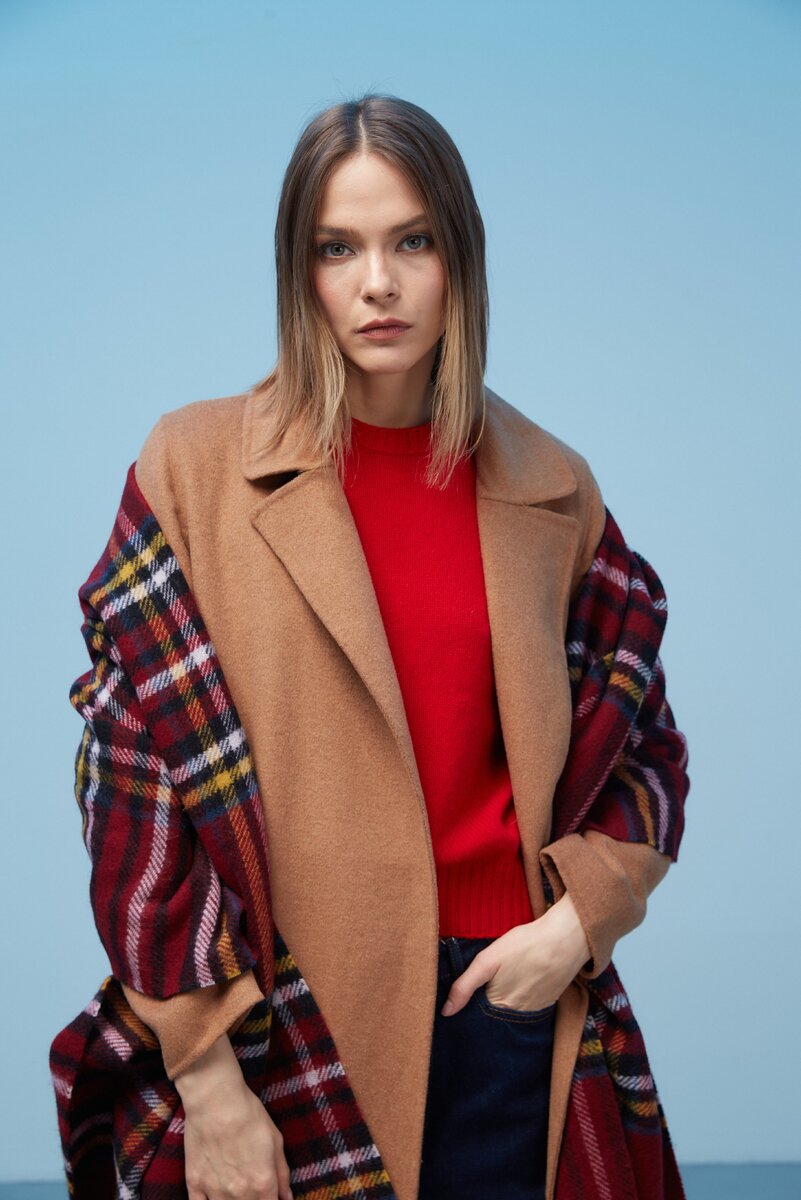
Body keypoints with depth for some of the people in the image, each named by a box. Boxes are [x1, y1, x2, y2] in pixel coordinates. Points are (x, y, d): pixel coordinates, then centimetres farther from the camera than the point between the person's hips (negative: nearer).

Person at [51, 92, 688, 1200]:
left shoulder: (550, 487, 5)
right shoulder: (197, 465, -4)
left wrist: (579, 918, -3)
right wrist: (202, 1067, -12)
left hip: (508, 997, 2)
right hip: (288, 1012, -2)